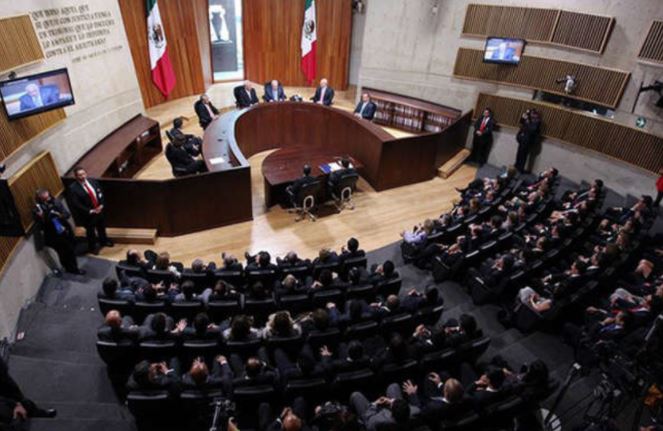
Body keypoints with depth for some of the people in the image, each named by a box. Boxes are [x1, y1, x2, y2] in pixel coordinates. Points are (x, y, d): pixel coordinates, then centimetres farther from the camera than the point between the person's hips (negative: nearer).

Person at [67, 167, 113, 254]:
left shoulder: (93, 181, -6)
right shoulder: (73, 188, -21)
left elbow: (101, 193, 3)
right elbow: (76, 204, -21)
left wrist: (101, 205, -11)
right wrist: (90, 211, -21)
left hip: (99, 209, 5)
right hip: (87, 214, -5)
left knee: (102, 227, 25)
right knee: (90, 231, 14)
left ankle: (104, 241, 50)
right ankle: (92, 247, 37)